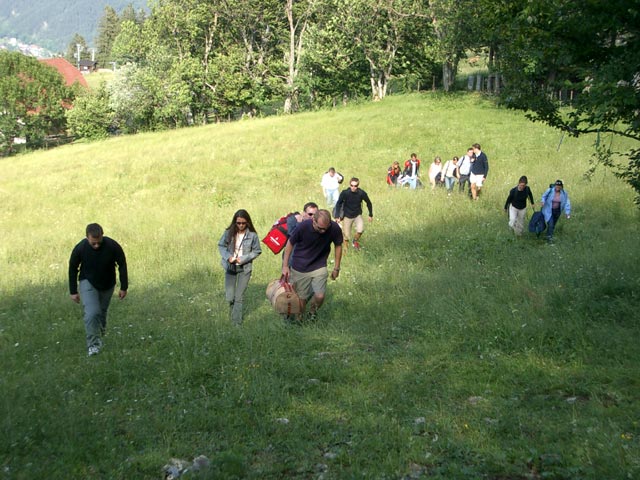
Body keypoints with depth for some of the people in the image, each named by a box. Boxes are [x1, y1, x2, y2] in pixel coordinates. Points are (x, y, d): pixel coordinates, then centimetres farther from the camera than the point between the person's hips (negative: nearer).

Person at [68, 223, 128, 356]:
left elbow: (122, 265, -11)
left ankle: (101, 331, 47)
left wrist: (124, 287, -7)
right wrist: (73, 291, -4)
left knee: (102, 311, 17)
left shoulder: (112, 246, -26)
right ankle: (94, 345, -11)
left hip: (107, 284, 2)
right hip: (88, 283, -2)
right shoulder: (80, 248, -25)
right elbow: (73, 269, -8)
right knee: (91, 313, -19)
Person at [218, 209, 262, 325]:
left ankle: (236, 323, 14)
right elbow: (221, 245, 3)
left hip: (245, 269, -1)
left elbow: (257, 251, -3)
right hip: (230, 267, 1)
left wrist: (243, 259, -15)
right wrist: (228, 257, -13)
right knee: (229, 297, 2)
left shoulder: (252, 235, -11)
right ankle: (233, 312, 37)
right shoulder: (229, 233, -7)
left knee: (238, 297, 2)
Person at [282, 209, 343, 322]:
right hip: (299, 268, -1)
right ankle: (298, 320, 34)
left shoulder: (334, 228, -20)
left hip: (319, 267, 1)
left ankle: (312, 312, 20)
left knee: (320, 296, -13)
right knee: (301, 298, 6)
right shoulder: (303, 226, -23)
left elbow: (338, 245, 0)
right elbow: (290, 243, -6)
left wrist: (336, 268, 5)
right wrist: (285, 266, -4)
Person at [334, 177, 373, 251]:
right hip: (347, 216, -1)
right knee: (346, 235, -1)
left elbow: (368, 203, 1)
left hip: (357, 215, 1)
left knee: (360, 230, -23)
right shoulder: (345, 193, -20)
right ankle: (345, 247, 28)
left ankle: (355, 241, 8)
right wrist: (337, 216, -10)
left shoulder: (362, 193, -17)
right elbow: (338, 204, -5)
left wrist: (370, 215, 7)